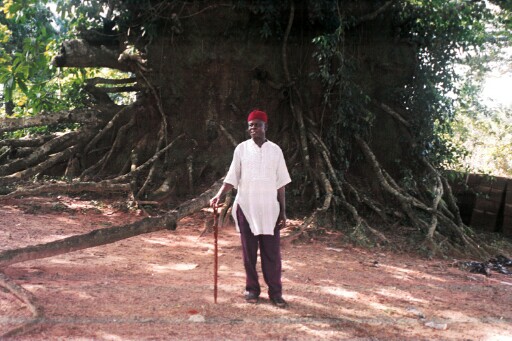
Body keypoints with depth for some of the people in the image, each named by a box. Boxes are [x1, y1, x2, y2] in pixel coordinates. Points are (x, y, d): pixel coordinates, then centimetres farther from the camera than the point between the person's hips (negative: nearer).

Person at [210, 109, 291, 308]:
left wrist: (283, 212, 2)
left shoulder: (275, 150, 3)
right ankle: (252, 289, 18)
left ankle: (275, 292, 8)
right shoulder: (241, 149, 1)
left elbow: (281, 184, 5)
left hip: (269, 209, 0)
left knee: (272, 252, 0)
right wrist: (219, 195, -16)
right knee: (249, 251, 7)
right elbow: (232, 178, 2)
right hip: (246, 208, 0)